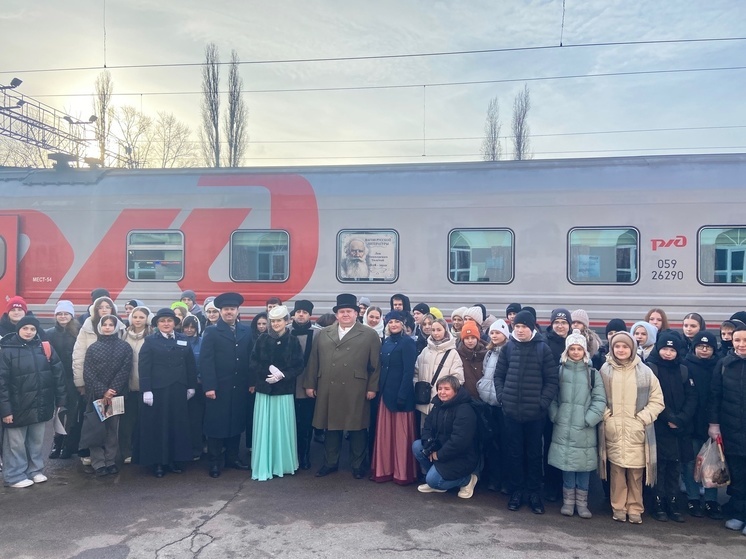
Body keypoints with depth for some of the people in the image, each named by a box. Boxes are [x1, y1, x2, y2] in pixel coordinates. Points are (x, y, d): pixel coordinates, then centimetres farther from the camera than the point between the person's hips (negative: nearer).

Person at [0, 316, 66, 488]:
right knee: (16, 444, 8)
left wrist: (60, 400, 3)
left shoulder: (45, 348, 1)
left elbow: (58, 374, 4)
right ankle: (15, 476, 21)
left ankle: (35, 470, 30)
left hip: (41, 405, 3)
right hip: (18, 407, -3)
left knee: (36, 441, 16)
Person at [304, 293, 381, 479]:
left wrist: (372, 387, -5)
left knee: (357, 428, 5)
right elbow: (313, 361, 11)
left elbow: (376, 364, 0)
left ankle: (357, 465, 19)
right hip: (328, 391, 3)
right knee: (331, 427, 11)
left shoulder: (370, 335, 2)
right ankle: (330, 463, 25)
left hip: (356, 392, -2)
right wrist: (310, 384, 6)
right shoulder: (322, 334, 11)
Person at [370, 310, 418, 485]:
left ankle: (403, 473, 11)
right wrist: (380, 389, 6)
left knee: (401, 434, 1)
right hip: (386, 392, 7)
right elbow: (382, 367, 13)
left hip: (400, 393, -7)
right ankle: (385, 469, 20)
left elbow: (409, 371, -15)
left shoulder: (408, 342, -10)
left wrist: (402, 395, -20)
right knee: (385, 433, 11)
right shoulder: (385, 342, 11)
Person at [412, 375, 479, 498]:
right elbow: (428, 427, 6)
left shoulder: (465, 411, -23)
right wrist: (429, 445, -14)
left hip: (462, 457, -8)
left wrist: (439, 455, -20)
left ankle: (467, 480, 4)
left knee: (432, 480, -20)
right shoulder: (438, 405, 4)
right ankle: (435, 478, 7)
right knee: (417, 446, -8)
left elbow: (459, 440, -30)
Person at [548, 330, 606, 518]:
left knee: (584, 466, 5)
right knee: (566, 465, 5)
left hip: (585, 429, 0)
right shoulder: (559, 370, 4)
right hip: (563, 428, 0)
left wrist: (589, 419, -9)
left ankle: (582, 502, 16)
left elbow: (600, 400, -1)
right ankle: (568, 501, 17)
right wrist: (555, 416, -5)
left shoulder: (593, 373, 3)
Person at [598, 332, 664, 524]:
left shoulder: (644, 371, 0)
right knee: (617, 470, 5)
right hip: (613, 429, 1)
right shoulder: (605, 370, 2)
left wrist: (642, 418, -6)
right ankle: (618, 508, 18)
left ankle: (635, 510, 17)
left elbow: (657, 400, 3)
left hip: (637, 430, 0)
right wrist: (606, 415, -4)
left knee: (636, 472, 3)